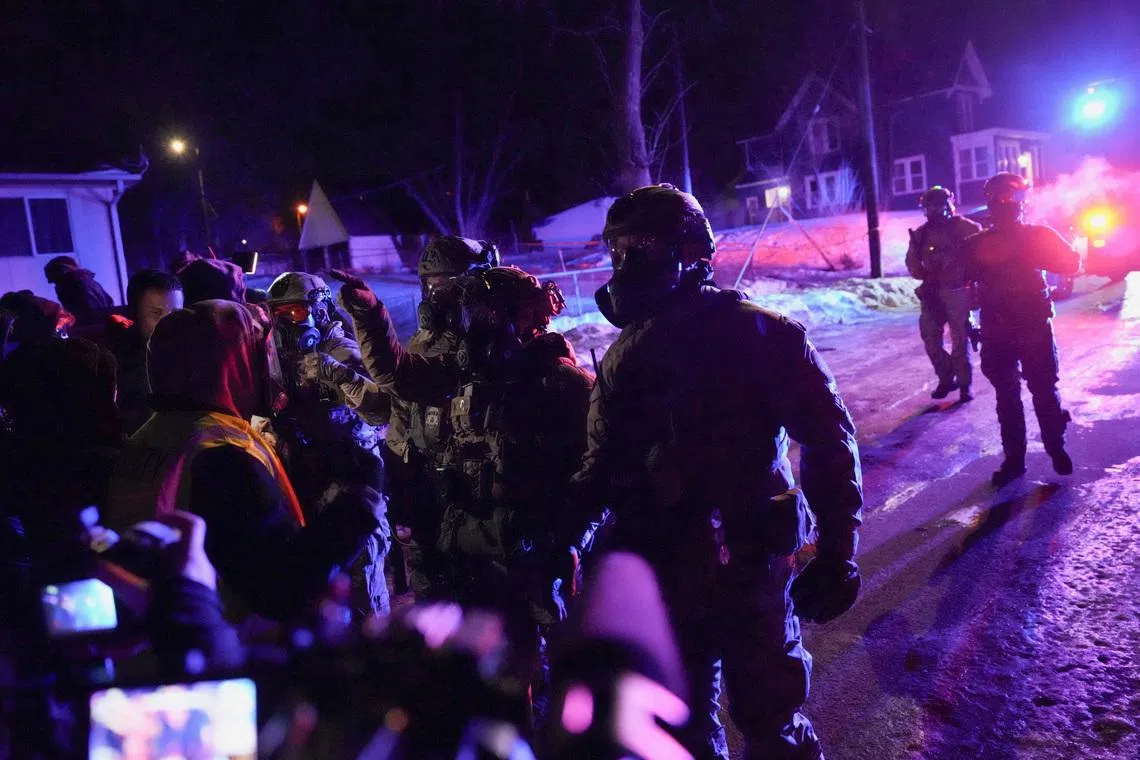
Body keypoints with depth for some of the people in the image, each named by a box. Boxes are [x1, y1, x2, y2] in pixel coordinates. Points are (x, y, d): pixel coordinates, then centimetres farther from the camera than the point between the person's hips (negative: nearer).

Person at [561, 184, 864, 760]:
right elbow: (605, 462, 10)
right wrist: (563, 530, -5)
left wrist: (836, 553, -12)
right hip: (663, 568, 5)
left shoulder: (759, 335, -11)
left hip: (748, 560, -5)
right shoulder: (624, 355, 6)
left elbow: (828, 440, -10)